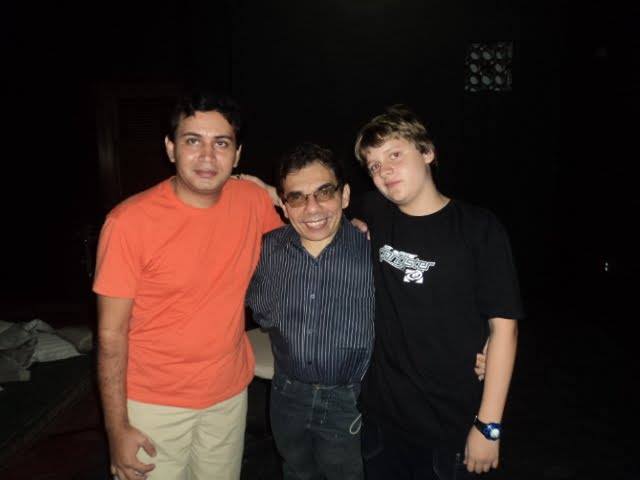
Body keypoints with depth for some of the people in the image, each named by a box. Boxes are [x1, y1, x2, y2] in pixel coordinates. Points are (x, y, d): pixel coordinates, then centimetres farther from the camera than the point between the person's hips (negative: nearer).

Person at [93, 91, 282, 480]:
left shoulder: (254, 200, -8)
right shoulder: (130, 222, -19)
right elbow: (111, 334, -12)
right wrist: (118, 428, -9)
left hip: (231, 393, 4)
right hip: (153, 404, -3)